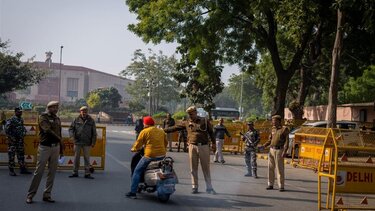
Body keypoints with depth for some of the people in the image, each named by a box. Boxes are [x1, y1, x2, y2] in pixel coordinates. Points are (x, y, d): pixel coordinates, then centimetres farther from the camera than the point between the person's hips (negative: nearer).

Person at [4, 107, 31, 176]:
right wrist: (9, 137, -16)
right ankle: (11, 170, 3)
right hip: (13, 140, -7)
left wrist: (23, 133, 12)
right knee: (11, 155, -2)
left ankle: (23, 168, 17)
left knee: (21, 154, 11)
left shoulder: (21, 119, 12)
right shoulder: (11, 120, -12)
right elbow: (7, 129, -17)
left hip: (20, 140, 7)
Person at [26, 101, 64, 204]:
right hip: (45, 147, -6)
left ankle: (47, 195, 14)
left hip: (55, 148, 6)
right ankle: (30, 195, 6)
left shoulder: (57, 119, 15)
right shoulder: (43, 117, -4)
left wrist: (61, 149, 15)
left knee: (52, 172, 6)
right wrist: (59, 139, -16)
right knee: (39, 172, -4)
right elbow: (47, 130, -18)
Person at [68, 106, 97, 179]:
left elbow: (94, 132, 4)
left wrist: (93, 142, 0)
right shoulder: (76, 120, 3)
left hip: (87, 143, -1)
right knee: (76, 157, 8)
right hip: (77, 142, 1)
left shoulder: (91, 120, 2)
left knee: (87, 158, 2)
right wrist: (72, 136, -12)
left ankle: (87, 174, 7)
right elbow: (71, 128, 6)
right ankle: (75, 172, 17)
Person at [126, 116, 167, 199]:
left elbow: (138, 143, 1)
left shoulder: (144, 132, -2)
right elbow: (165, 143, 23)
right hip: (162, 156, 6)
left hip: (150, 156, -6)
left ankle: (133, 192, 0)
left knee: (137, 171, 6)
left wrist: (133, 149, 20)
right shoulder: (161, 131, 15)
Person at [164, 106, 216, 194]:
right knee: (193, 169, 5)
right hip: (192, 147, 2)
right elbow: (175, 127, 9)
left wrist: (213, 143, 2)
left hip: (204, 147, -2)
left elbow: (211, 132, 7)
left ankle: (209, 188, 6)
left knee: (206, 168, 1)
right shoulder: (187, 123, 9)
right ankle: (194, 187, 13)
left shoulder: (204, 121, 5)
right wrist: (164, 130, 6)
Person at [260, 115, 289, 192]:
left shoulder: (285, 129, -8)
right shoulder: (273, 129, 11)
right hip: (272, 150, 6)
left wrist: (285, 152, -21)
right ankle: (270, 185, 13)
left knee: (280, 169, -6)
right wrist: (264, 146, -1)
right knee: (271, 168, 5)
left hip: (279, 151, -6)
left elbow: (287, 141, -12)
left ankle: (281, 186, 1)